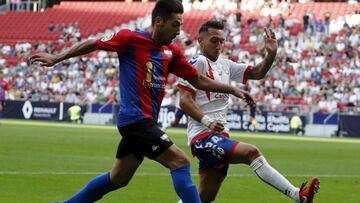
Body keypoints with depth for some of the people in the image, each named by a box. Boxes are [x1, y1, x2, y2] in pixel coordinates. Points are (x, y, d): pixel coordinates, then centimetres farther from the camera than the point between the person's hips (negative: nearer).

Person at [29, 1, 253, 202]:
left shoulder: (172, 51, 9)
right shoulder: (131, 38, -10)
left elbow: (198, 80, 14)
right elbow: (93, 44, 0)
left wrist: (233, 90, 8)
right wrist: (56, 58, 2)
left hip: (146, 122, 8)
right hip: (136, 119, -8)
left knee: (118, 178, 16)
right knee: (180, 161, -15)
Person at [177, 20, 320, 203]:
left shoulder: (224, 65, 19)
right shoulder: (198, 62, -6)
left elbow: (257, 73, 18)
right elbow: (184, 101, -13)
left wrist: (271, 55, 0)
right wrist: (207, 121, -24)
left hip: (219, 136, 10)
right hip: (203, 136, -10)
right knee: (252, 153, -27)